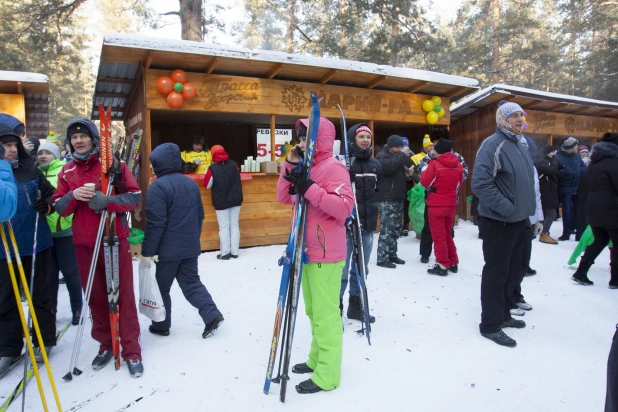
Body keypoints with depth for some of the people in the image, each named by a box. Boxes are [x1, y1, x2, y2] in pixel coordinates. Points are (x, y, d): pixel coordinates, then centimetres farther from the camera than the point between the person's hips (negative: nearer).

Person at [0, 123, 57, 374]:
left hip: (37, 243, 0)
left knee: (40, 294, 11)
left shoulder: (30, 169, 0)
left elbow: (51, 194, 9)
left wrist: (47, 206, -12)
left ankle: (44, 341, 25)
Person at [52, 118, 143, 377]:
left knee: (123, 294, 1)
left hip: (114, 240, -4)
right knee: (95, 296, 10)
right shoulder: (67, 172, 9)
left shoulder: (113, 164, -2)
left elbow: (135, 197, -7)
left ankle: (132, 351, 9)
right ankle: (105, 345, 26)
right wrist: (73, 196, -15)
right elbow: (59, 208, 7)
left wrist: (106, 201, -23)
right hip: (84, 244, 4)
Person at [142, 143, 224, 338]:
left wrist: (147, 251, -13)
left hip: (167, 249, -6)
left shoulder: (158, 186, -16)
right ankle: (212, 315, 2)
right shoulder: (191, 183, 9)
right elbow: (200, 215, 15)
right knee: (191, 282, 15)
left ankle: (161, 325, 23)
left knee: (161, 287, 11)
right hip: (190, 247, 7)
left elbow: (155, 223, -19)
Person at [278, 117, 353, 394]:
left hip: (326, 253, -9)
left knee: (326, 314, -2)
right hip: (307, 250, 9)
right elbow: (283, 198, 12)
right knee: (313, 310, 20)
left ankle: (327, 375, 9)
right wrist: (290, 167, 2)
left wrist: (311, 189, -27)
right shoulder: (306, 168, 14)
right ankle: (316, 359, 35)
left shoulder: (333, 168, -13)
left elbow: (345, 206, -24)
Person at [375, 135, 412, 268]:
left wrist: (410, 171, 3)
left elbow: (409, 167, 26)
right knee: (386, 229, -10)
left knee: (395, 228, 12)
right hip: (386, 199, -9)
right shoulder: (382, 156, -7)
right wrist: (401, 156, -20)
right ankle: (382, 258, -6)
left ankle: (392, 254, 22)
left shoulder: (399, 156, 19)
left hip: (398, 198, 9)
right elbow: (388, 167, -29)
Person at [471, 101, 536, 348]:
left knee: (511, 269, 18)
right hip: (498, 221, -9)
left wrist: (526, 209, 14)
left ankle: (501, 313, 34)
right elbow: (480, 183, -24)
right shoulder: (493, 144, -15)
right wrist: (506, 208, -23)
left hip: (518, 219, 9)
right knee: (496, 271, -1)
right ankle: (490, 325, 10)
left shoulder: (521, 144, 14)